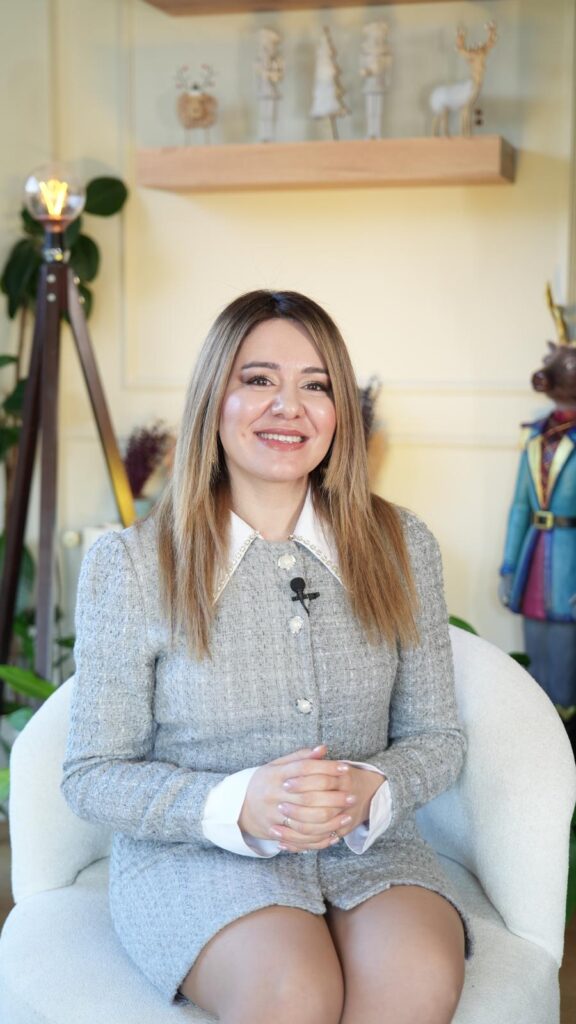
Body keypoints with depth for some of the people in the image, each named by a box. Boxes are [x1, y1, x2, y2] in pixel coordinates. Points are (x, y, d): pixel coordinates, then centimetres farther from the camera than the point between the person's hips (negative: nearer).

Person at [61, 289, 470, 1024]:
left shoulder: (401, 548, 4)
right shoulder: (129, 564, -4)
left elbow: (435, 737, 8)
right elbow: (92, 776, -2)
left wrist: (371, 792, -16)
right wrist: (237, 806, -20)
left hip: (366, 848, 3)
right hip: (193, 854, -2)